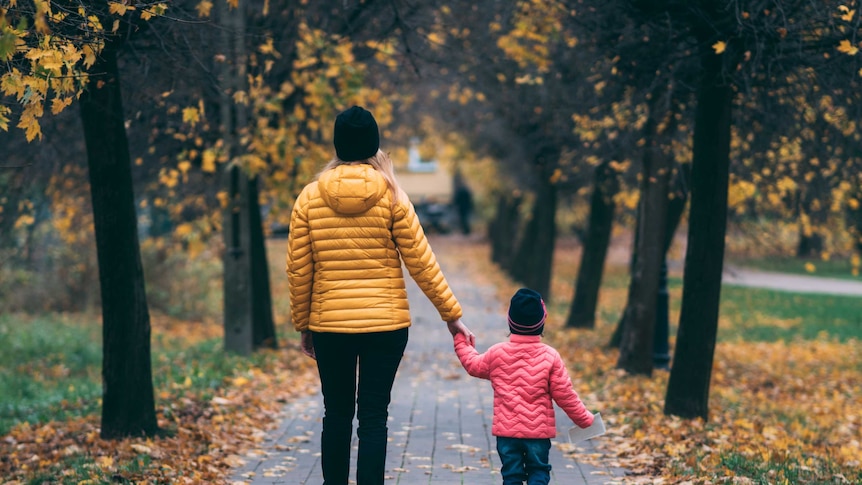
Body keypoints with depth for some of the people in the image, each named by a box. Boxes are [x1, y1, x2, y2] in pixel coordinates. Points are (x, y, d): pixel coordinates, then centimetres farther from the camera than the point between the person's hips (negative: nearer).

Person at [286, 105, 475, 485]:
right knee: (373, 417, 2)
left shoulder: (309, 197, -1)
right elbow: (421, 262, -4)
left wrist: (303, 325, 13)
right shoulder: (391, 196, -4)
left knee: (336, 415, 13)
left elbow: (298, 271, 1)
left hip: (329, 326, 1)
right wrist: (452, 314, 5)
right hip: (385, 325, -1)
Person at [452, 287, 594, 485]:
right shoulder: (550, 356, -8)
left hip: (506, 430, 1)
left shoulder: (496, 353, -5)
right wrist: (584, 419, 8)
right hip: (539, 430, -1)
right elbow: (564, 394, -5)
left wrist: (461, 342, 32)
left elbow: (473, 365, 15)